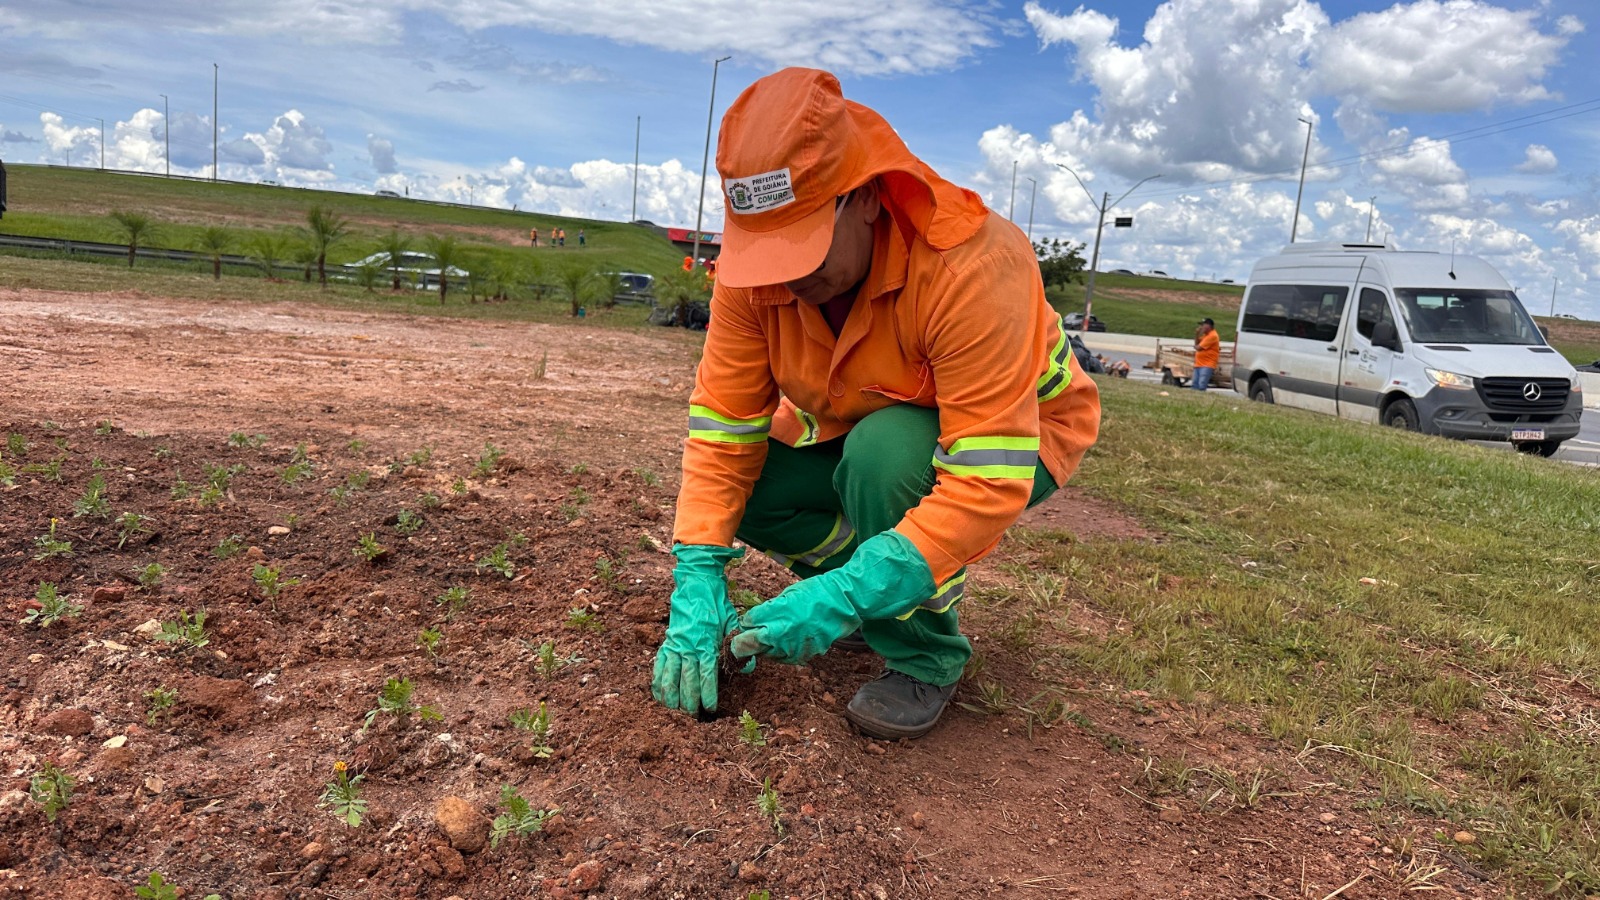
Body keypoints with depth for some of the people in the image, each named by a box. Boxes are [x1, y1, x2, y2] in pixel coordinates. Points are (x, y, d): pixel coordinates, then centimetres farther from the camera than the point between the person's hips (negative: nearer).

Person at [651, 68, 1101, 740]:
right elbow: (722, 426, -20)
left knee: (887, 453, -36)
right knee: (748, 488, -17)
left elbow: (990, 482, -40)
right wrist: (698, 588, -29)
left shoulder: (975, 265, -38)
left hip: (1019, 438, -5)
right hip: (860, 427, 6)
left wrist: (845, 597, -45)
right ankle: (879, 592, 8)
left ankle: (924, 654, -12)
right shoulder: (753, 263, -22)